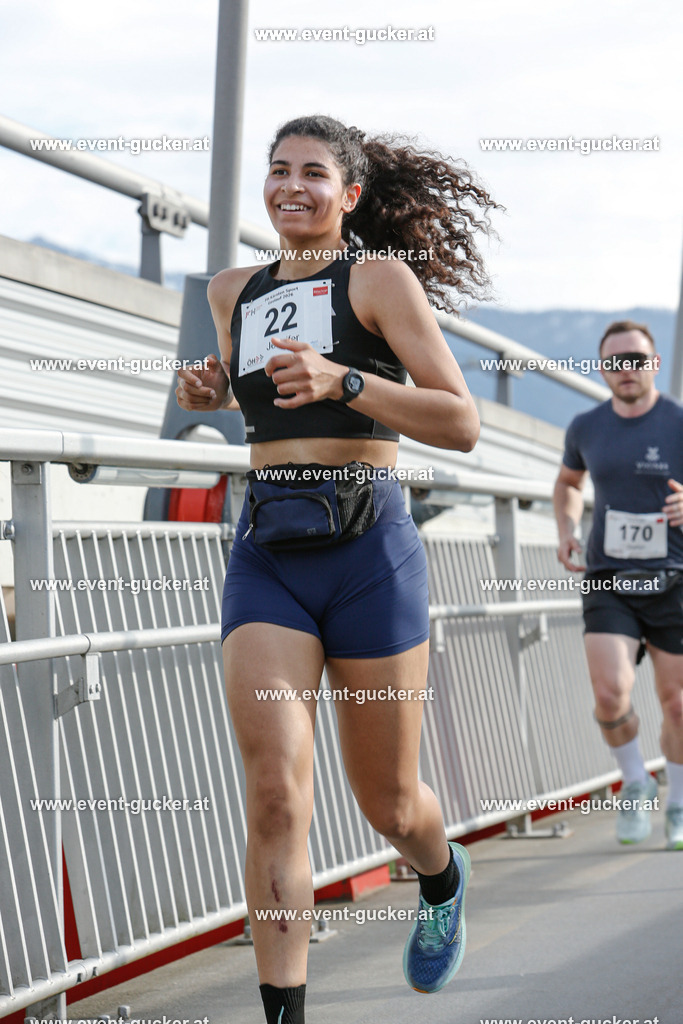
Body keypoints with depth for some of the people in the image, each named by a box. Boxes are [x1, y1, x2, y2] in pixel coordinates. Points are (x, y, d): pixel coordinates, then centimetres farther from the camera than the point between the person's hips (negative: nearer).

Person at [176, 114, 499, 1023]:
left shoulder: (381, 276, -1)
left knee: (389, 808, 10)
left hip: (368, 549, -3)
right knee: (276, 796, -14)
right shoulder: (236, 292, 14)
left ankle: (442, 882, 46)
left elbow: (461, 424, -9)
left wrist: (343, 382, -23)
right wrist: (212, 390, 12)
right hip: (266, 556, 3)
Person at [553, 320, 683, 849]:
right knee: (611, 695, -15)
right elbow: (569, 481, 24)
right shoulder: (587, 428, 4)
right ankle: (636, 784, 12)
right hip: (608, 584, 1)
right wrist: (566, 530, 6)